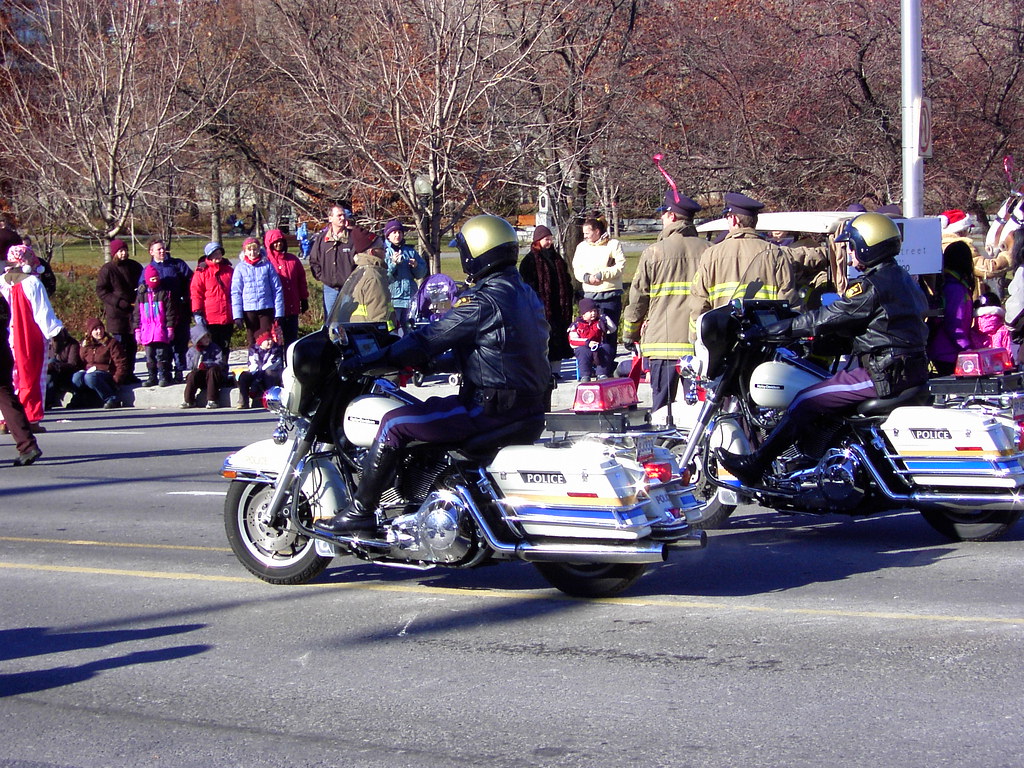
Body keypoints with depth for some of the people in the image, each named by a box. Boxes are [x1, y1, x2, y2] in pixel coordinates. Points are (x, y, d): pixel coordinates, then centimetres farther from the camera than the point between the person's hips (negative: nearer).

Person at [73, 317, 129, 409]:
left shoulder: (112, 343, -1)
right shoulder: (84, 345, 13)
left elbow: (121, 364, -6)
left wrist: (116, 380, -15)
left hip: (107, 373, -4)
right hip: (88, 372, 4)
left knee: (90, 377, -37)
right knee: (76, 377, -30)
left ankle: (113, 400, -27)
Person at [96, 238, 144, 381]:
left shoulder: (134, 266, 9)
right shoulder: (107, 269, -2)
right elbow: (101, 291, -4)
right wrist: (120, 303, -13)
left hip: (133, 310, 4)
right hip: (116, 313, -4)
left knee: (132, 345, 6)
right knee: (118, 345, -6)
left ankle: (130, 374, 15)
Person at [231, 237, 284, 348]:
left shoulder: (267, 266, 2)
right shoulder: (240, 268, 3)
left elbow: (277, 289, 4)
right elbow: (235, 293, 3)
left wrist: (279, 312, -1)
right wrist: (237, 315, -4)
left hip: (267, 308, -1)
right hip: (249, 309, 1)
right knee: (252, 340, 8)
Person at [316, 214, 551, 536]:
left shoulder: (483, 301, -17)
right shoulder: (524, 292, 12)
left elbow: (429, 340, -19)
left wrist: (365, 362, -14)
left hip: (493, 407, -10)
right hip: (530, 404, 10)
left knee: (395, 423, -6)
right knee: (431, 408, 30)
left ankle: (360, 510, -5)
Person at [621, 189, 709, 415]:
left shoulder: (654, 252, -3)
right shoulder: (707, 250, 5)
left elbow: (638, 297, 3)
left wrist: (629, 333, 17)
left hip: (664, 340, -3)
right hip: (700, 343, 3)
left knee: (662, 404, 1)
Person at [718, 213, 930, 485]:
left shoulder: (872, 286, -15)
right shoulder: (903, 278, 15)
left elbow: (829, 318, -16)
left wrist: (779, 329, -10)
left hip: (882, 373, -10)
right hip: (912, 368, 10)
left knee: (806, 401, -10)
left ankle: (754, 466, -10)